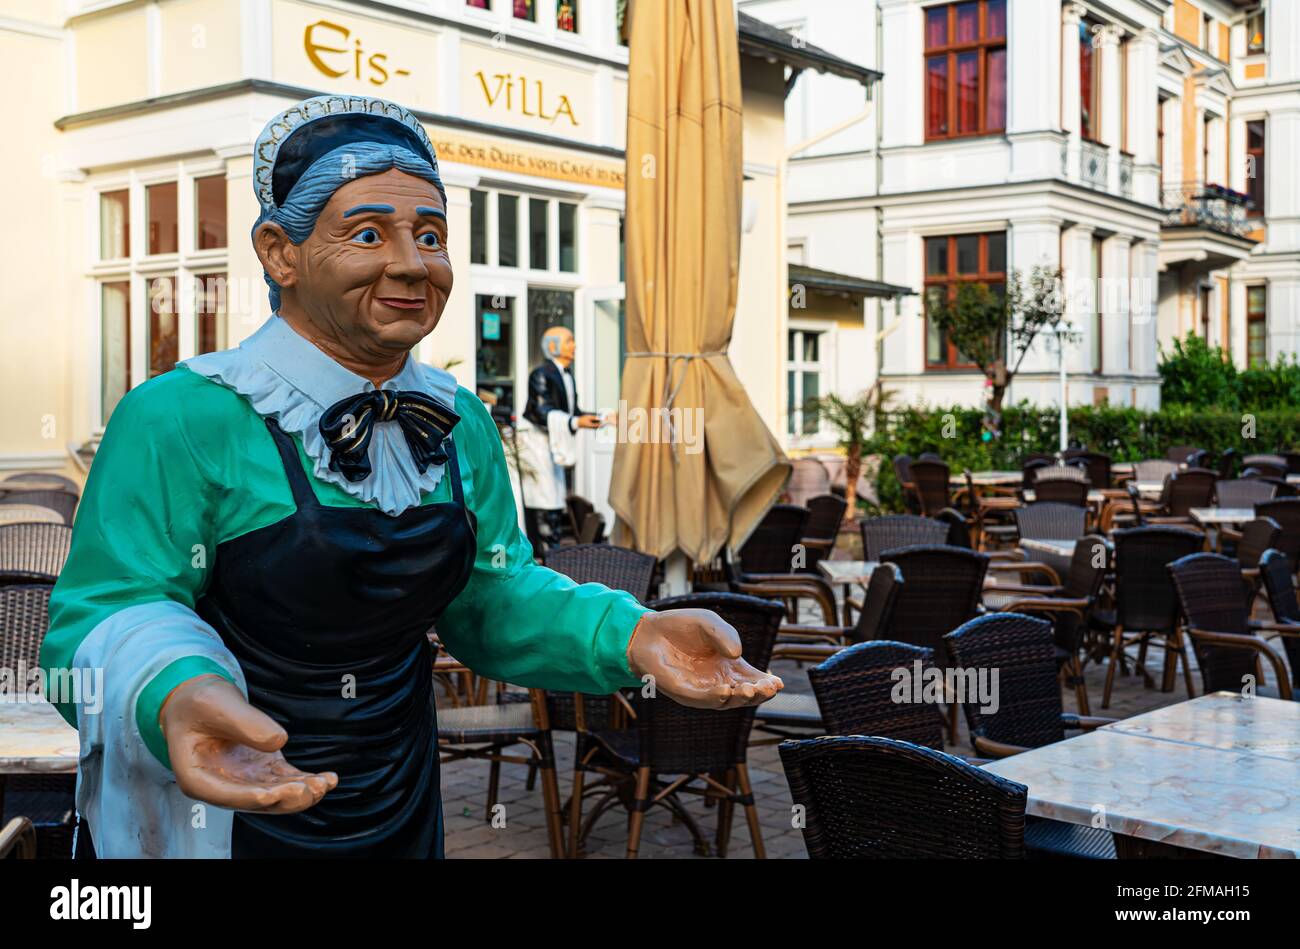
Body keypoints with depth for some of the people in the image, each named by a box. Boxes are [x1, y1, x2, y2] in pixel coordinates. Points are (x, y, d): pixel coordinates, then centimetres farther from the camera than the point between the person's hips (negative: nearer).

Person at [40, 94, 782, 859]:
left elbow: (491, 597, 4)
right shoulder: (180, 420, -18)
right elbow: (108, 617, -18)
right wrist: (174, 699, -40)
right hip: (224, 827, -5)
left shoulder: (463, 425, 1)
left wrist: (630, 638, -14)